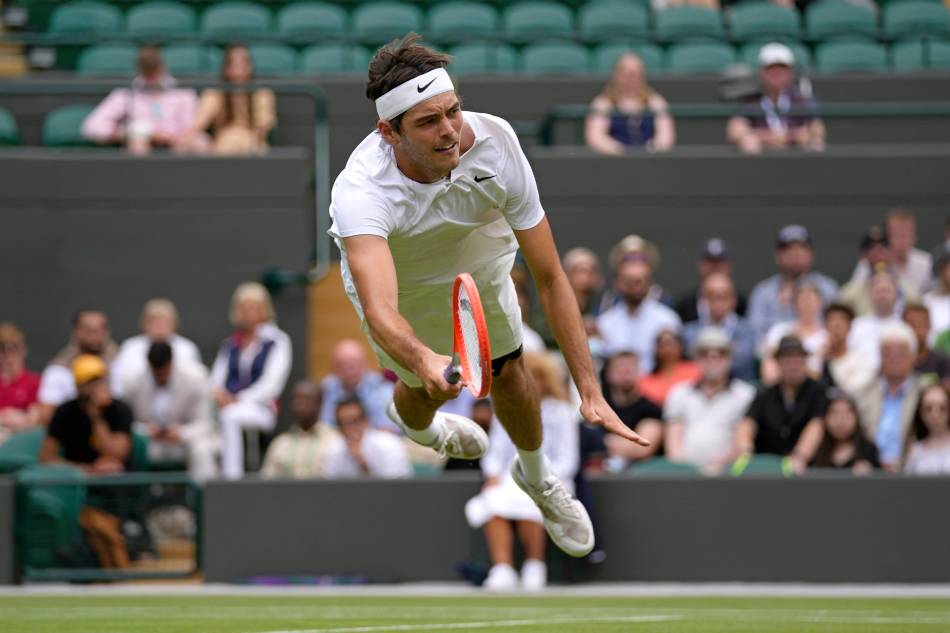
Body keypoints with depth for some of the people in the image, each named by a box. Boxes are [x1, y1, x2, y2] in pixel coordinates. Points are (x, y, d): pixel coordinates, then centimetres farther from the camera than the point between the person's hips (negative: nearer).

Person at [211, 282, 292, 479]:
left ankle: (232, 476, -42)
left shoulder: (276, 341, 7)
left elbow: (272, 384, -4)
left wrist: (240, 399, -14)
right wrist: (217, 394, -9)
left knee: (230, 416, -38)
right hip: (228, 406, 4)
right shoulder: (230, 345, 23)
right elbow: (217, 381, 16)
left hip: (261, 408, -4)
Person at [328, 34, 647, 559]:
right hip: (398, 283, -2)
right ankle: (412, 418, 59)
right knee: (428, 390, 18)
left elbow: (550, 278, -32)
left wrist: (590, 393, -37)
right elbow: (380, 312, -61)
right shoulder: (362, 193, -48)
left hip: (479, 262, 2)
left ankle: (535, 477, 42)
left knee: (510, 375, 8)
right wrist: (426, 362, -83)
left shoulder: (495, 145, -38)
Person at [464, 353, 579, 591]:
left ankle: (535, 565, -23)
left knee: (527, 502, -38)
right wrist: (493, 474, -6)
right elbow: (495, 452, 15)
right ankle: (502, 569, -38)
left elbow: (566, 461, 1)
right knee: (494, 501, -32)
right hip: (509, 480, 3)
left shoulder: (559, 413, 6)